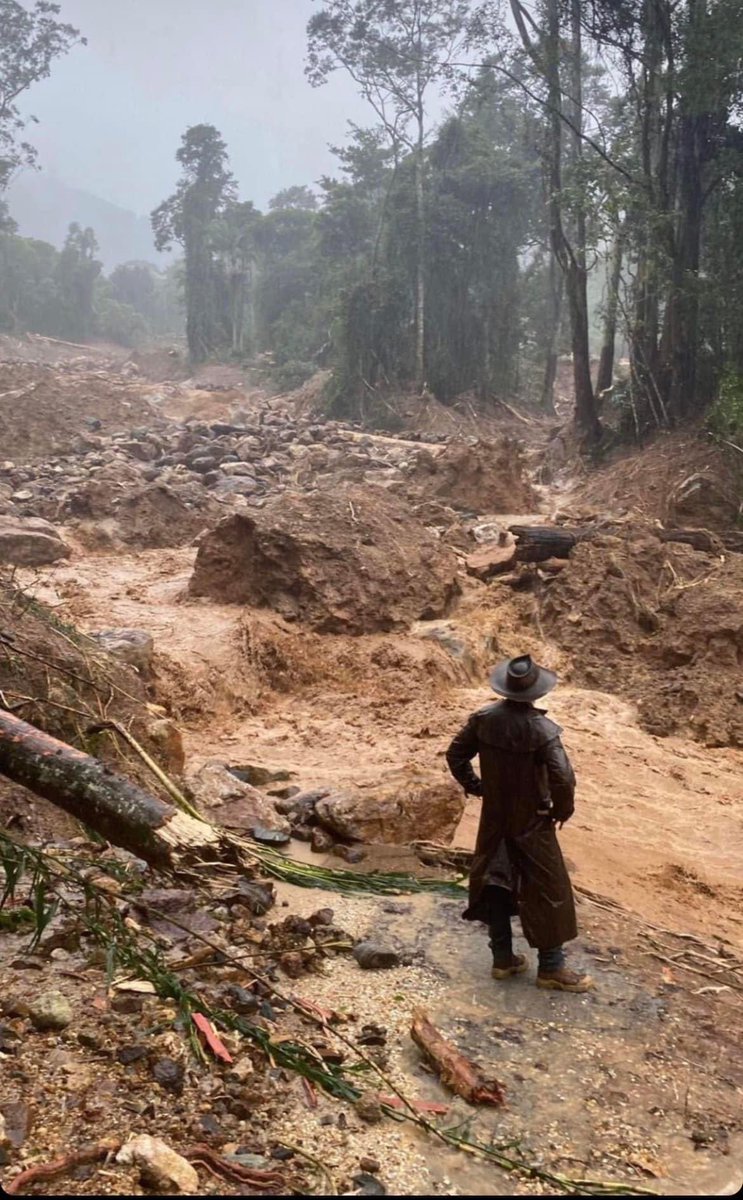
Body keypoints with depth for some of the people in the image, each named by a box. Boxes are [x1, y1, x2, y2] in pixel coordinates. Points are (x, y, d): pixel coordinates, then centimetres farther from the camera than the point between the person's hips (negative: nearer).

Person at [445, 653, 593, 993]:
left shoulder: (483, 718, -8)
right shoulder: (542, 730, -23)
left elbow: (455, 755, 2)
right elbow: (563, 778, -27)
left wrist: (474, 786, 14)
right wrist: (562, 810, -9)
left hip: (494, 819, 5)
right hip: (531, 823, -5)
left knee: (496, 883, 17)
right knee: (548, 891, 8)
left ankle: (502, 958, 27)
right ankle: (551, 967, 17)